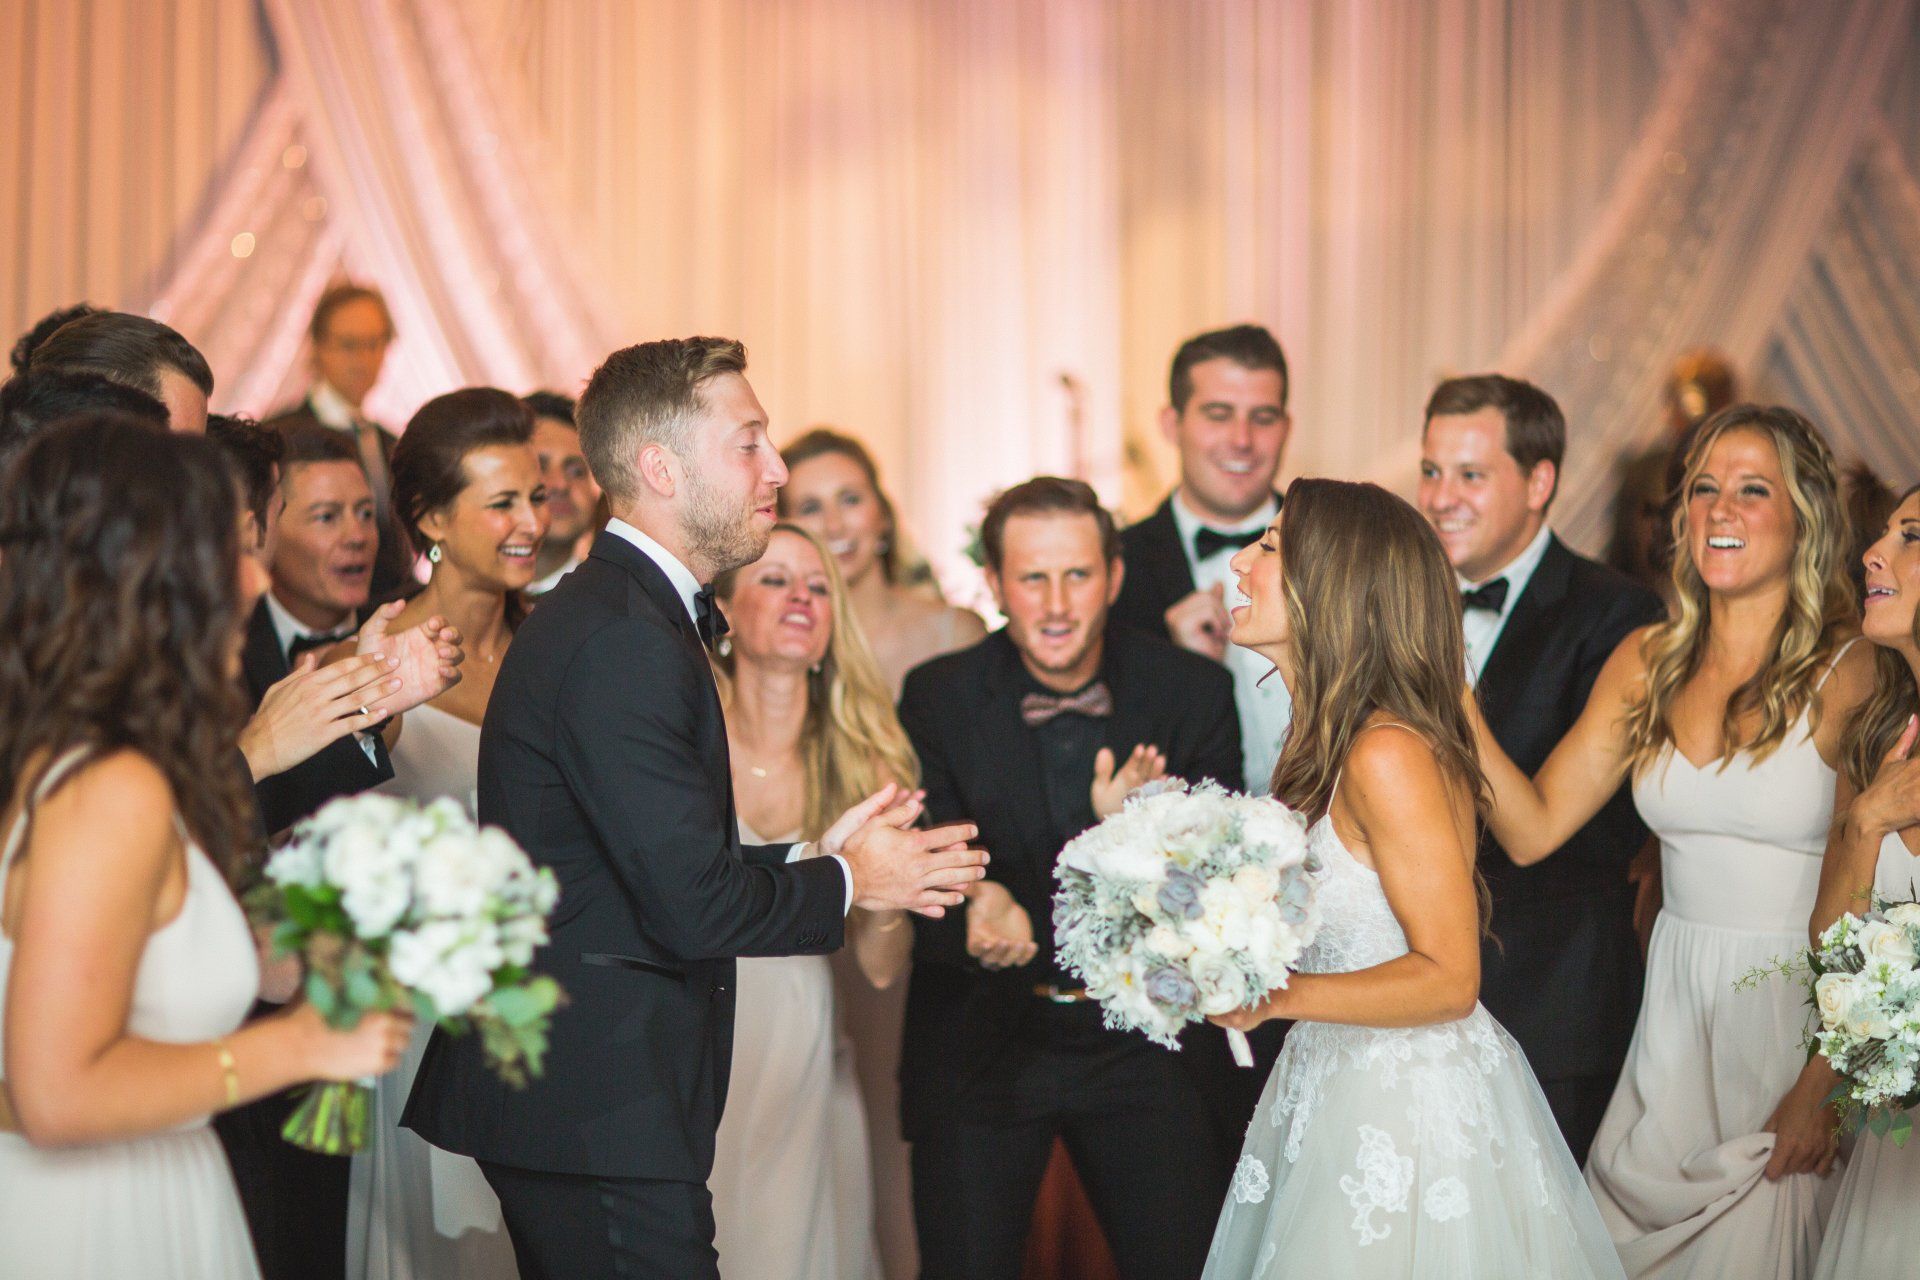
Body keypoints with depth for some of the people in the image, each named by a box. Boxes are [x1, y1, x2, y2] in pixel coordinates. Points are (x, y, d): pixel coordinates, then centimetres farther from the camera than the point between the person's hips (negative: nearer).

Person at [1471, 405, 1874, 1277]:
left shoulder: (1854, 674, -12)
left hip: (1804, 1011, -5)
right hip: (1674, 1007, 5)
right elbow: (1533, 828, -3)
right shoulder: (1648, 661, 3)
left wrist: (1824, 1084, -13)